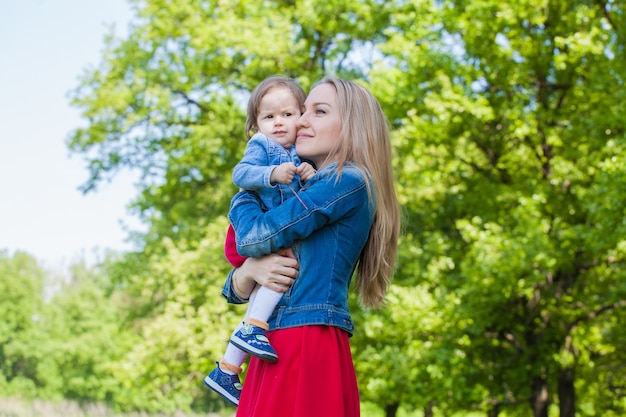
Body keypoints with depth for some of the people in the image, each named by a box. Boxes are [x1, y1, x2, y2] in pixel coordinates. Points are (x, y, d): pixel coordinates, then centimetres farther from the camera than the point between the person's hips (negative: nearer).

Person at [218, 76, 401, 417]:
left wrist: (242, 199, 12)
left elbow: (255, 237, -10)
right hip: (274, 350, 8)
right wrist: (250, 271, -5)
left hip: (311, 347, -8)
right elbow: (233, 290, 18)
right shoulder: (305, 192, 20)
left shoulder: (352, 182, -5)